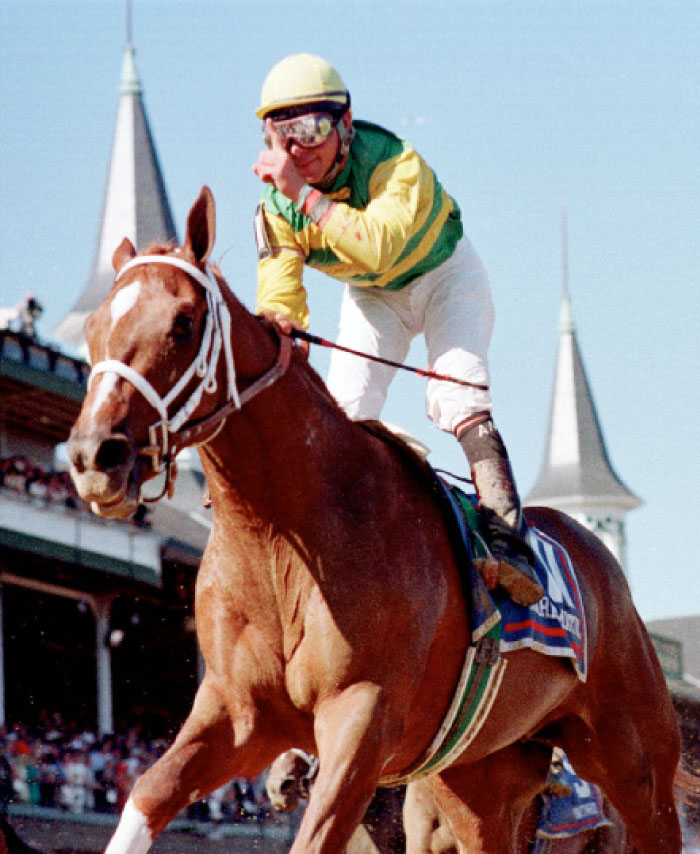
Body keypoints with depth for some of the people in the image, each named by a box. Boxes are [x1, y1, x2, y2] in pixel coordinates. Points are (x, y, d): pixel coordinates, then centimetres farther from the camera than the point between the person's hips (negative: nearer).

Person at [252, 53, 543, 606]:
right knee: (342, 410, -12)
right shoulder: (277, 208, -20)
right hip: (371, 297, 4)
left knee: (457, 394, -23)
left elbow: (378, 246, -53)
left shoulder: (396, 164, -36)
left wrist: (305, 194, -54)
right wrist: (276, 325, -52)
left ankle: (508, 540, -29)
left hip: (443, 275, -4)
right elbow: (279, 301, -27)